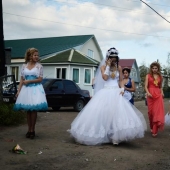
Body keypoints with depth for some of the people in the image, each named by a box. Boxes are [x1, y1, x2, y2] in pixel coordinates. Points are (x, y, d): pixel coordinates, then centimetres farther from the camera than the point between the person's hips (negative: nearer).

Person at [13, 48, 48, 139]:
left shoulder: (39, 66, 0)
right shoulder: (24, 66, 8)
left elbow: (40, 79, -3)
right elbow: (22, 80, 8)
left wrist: (28, 81, -10)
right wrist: (19, 91, 2)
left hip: (36, 89, -2)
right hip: (26, 89, 3)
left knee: (33, 110, -4)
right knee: (28, 110, 6)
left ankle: (32, 130, 6)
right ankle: (29, 129, 14)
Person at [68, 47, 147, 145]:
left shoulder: (119, 68, 9)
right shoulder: (103, 67, 2)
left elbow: (121, 81, 10)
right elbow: (105, 78, -14)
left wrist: (122, 89, -6)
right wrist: (108, 66, -10)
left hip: (116, 93, 1)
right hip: (106, 93, -1)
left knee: (117, 113, -10)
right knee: (103, 113, 0)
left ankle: (115, 137, -8)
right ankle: (101, 135, 14)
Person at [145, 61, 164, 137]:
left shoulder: (160, 77, 14)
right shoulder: (148, 76, 6)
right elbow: (146, 86, 0)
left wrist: (162, 93, 0)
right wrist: (148, 93, -17)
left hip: (158, 95, 1)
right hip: (150, 95, -1)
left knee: (158, 112, -8)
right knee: (151, 112, 4)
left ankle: (155, 130, -6)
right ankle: (152, 127, 25)